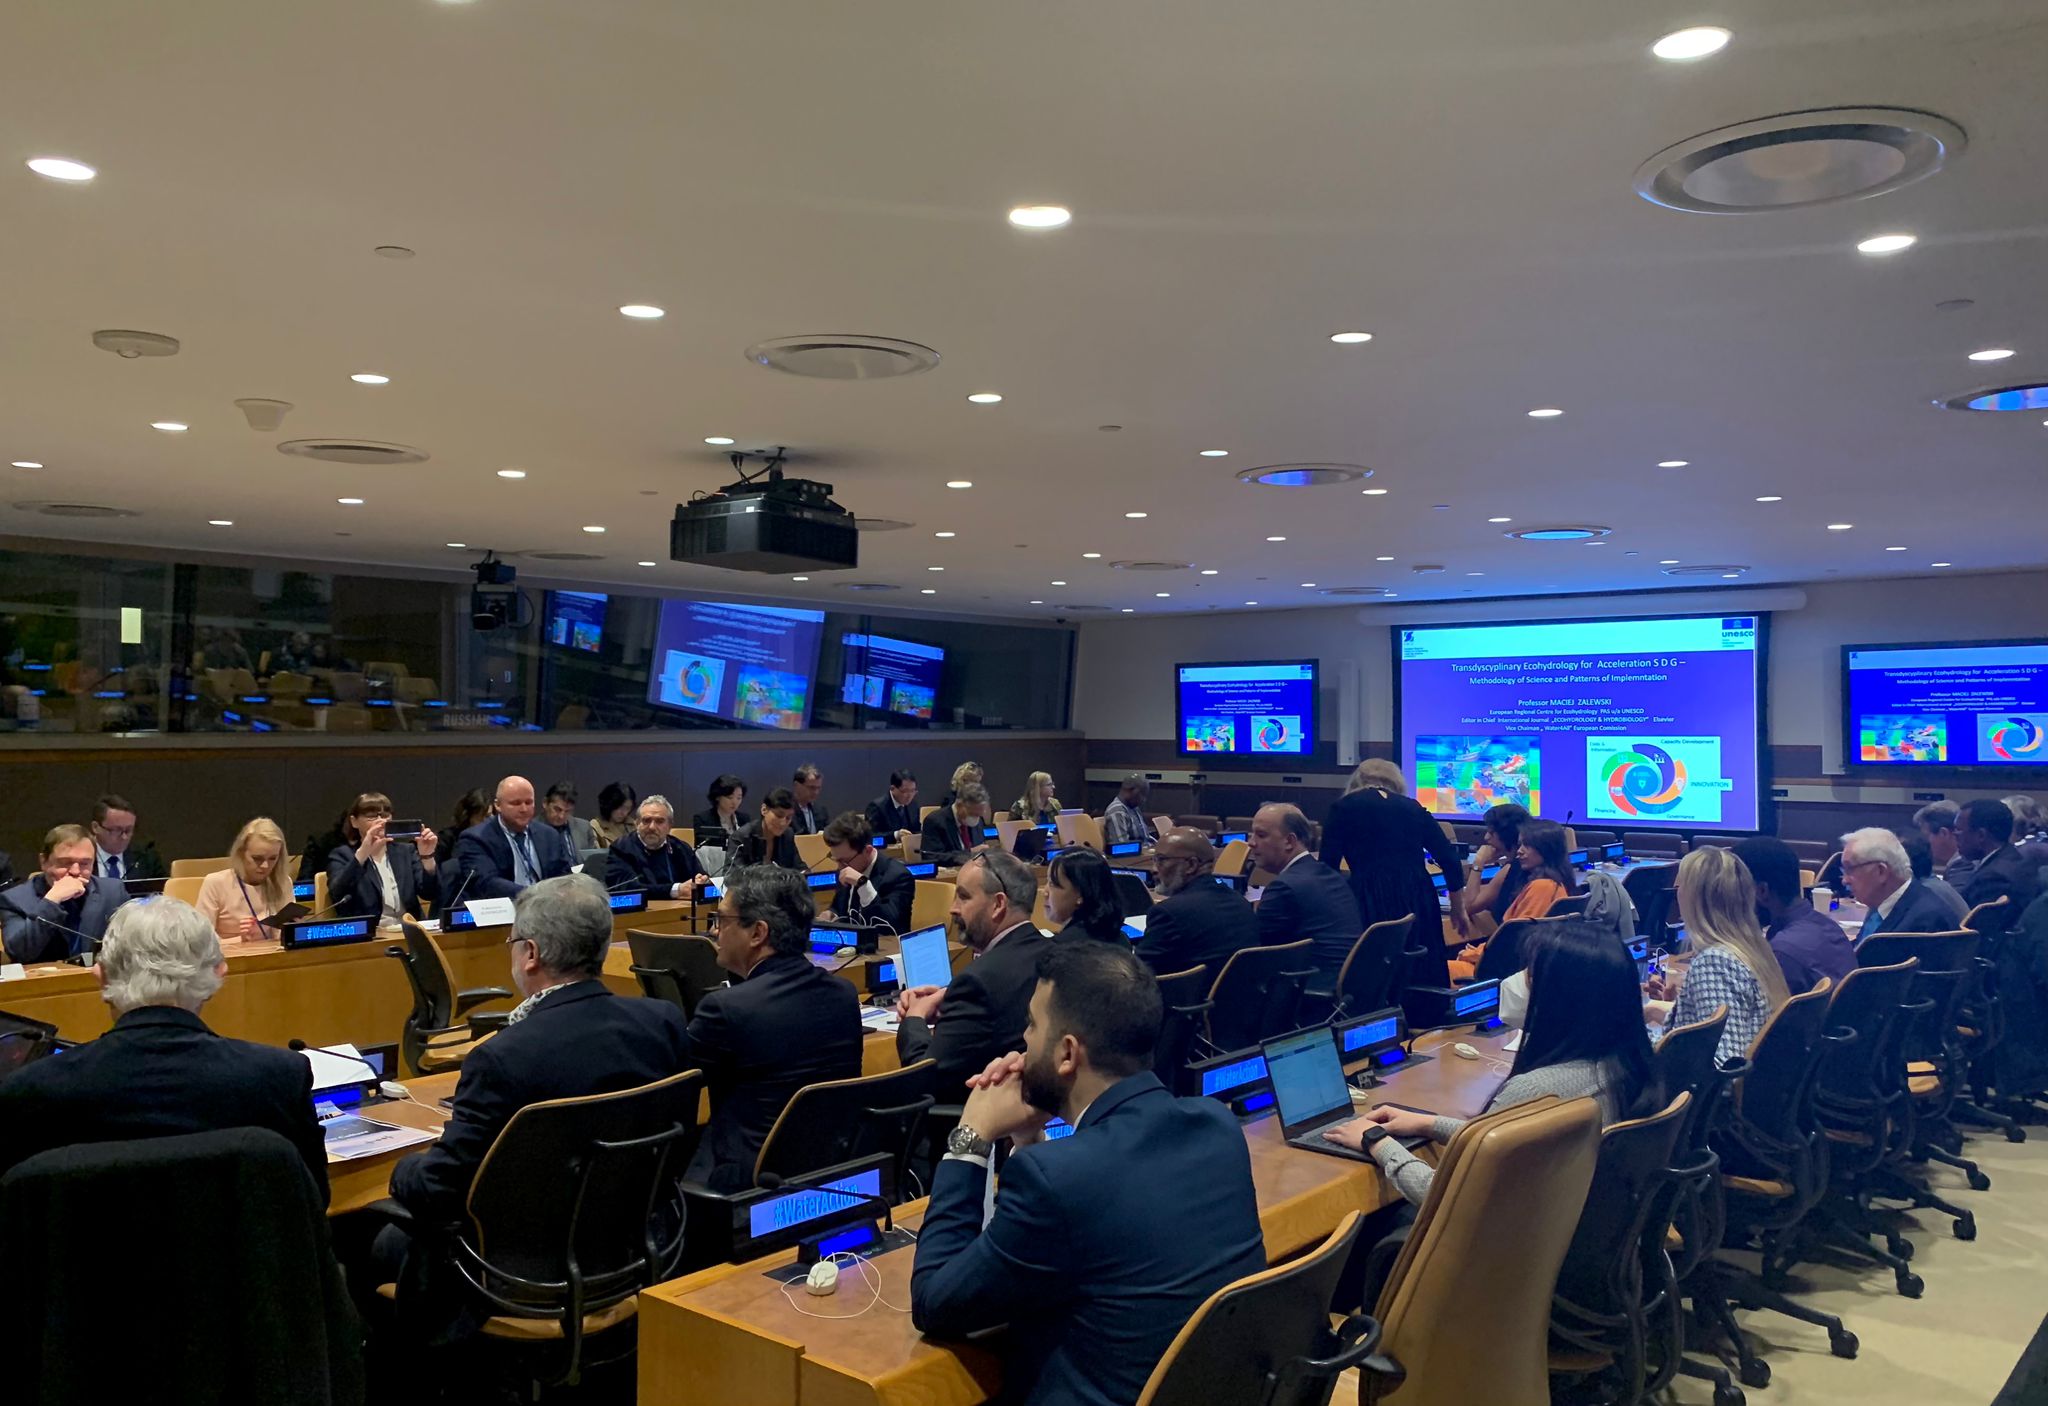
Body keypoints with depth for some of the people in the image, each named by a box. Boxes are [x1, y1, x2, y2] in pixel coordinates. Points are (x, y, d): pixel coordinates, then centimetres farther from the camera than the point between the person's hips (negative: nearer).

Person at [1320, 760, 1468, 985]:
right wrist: (1458, 910, 26)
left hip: (1370, 905, -3)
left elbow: (1328, 866, 3)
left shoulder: (1344, 807, 9)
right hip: (1416, 900, 3)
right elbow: (1450, 861, 13)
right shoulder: (1413, 807, 17)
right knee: (1422, 988, 11)